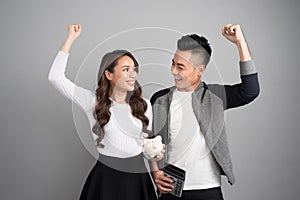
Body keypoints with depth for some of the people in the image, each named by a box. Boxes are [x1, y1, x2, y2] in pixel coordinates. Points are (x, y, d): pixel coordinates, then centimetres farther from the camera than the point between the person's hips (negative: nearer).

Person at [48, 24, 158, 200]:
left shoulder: (144, 105, 1)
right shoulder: (94, 102, -6)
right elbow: (56, 78, -13)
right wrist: (71, 38, -10)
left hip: (138, 175, 2)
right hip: (106, 176, -2)